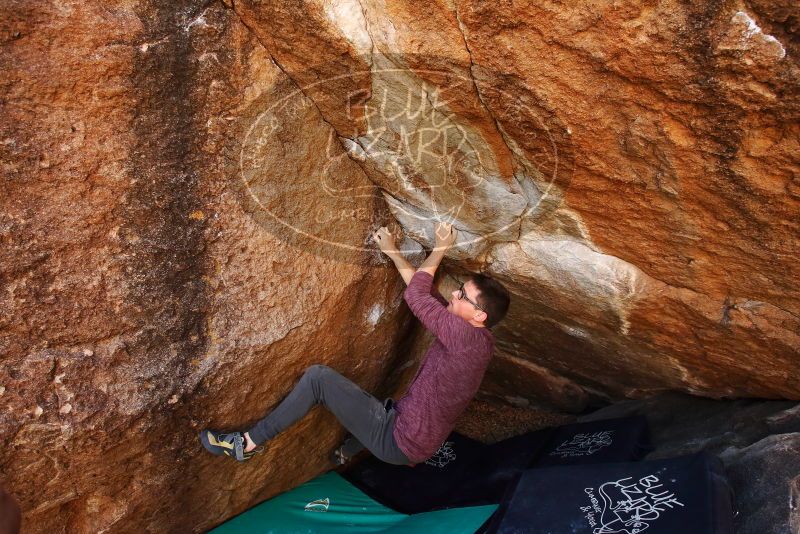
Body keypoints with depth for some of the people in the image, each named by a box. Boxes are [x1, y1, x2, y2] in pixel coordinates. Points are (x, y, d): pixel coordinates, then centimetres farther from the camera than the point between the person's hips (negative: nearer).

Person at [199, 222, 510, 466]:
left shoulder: (464, 335, -25)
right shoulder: (477, 339, 2)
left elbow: (415, 295, -17)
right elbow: (426, 295, 9)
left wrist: (440, 248, -4)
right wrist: (392, 252, 10)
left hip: (399, 444, -9)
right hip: (419, 444, 9)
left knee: (319, 376, -12)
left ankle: (249, 443, -1)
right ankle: (346, 453, 47)